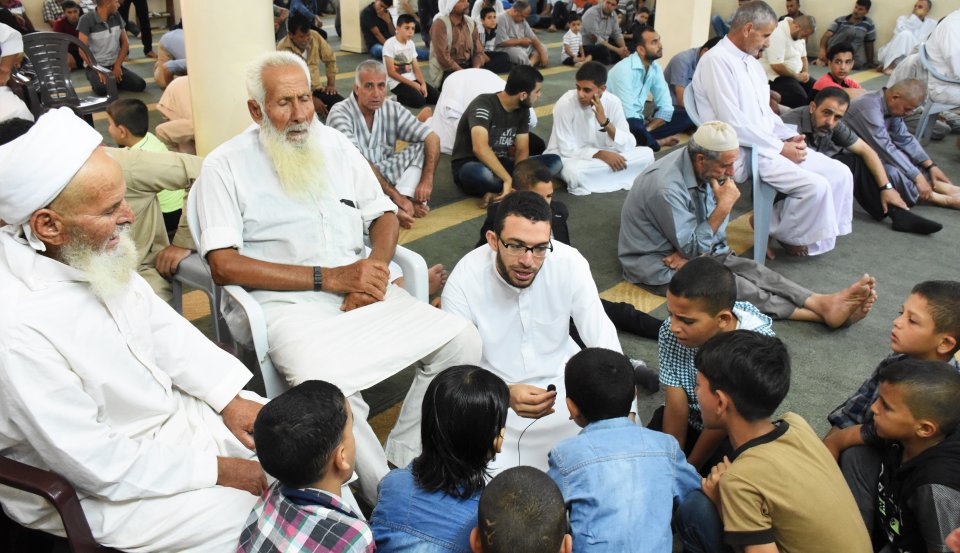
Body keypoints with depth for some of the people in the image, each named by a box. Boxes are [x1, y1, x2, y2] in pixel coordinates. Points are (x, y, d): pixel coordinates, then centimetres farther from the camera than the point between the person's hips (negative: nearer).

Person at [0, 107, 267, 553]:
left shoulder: (92, 254, -10)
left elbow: (163, 326, 5)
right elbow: (97, 464, -26)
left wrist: (231, 398, -3)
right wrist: (216, 470, -19)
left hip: (170, 409, 8)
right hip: (97, 490, -7)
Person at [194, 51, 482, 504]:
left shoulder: (334, 144, 15)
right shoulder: (226, 165, 1)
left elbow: (383, 214, 19)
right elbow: (225, 266, -9)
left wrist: (375, 267, -5)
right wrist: (329, 278, -15)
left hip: (359, 294, 5)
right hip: (284, 302, -5)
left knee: (461, 340, -13)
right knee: (329, 384, -35)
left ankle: (403, 457, -2)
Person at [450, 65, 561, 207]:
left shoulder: (523, 110, 0)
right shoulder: (483, 106, -22)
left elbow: (522, 150, -3)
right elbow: (480, 148, -36)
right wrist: (508, 179, -37)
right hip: (469, 167, -7)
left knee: (555, 161, -13)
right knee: (481, 173, -45)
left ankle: (499, 193, -26)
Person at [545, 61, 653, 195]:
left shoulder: (613, 102, -12)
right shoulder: (565, 104, -22)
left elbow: (629, 146, -13)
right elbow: (567, 150, -20)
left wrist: (605, 122, -27)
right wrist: (602, 154, -27)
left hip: (601, 156, 4)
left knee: (647, 154, -14)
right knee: (574, 173, -40)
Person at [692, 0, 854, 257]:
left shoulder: (751, 60, 15)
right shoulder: (717, 61, -15)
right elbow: (734, 124, -22)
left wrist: (788, 137, 1)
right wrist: (781, 148, -16)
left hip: (768, 145, 9)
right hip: (745, 152, -9)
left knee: (840, 173, -1)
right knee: (816, 185, -21)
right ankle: (785, 234, 5)